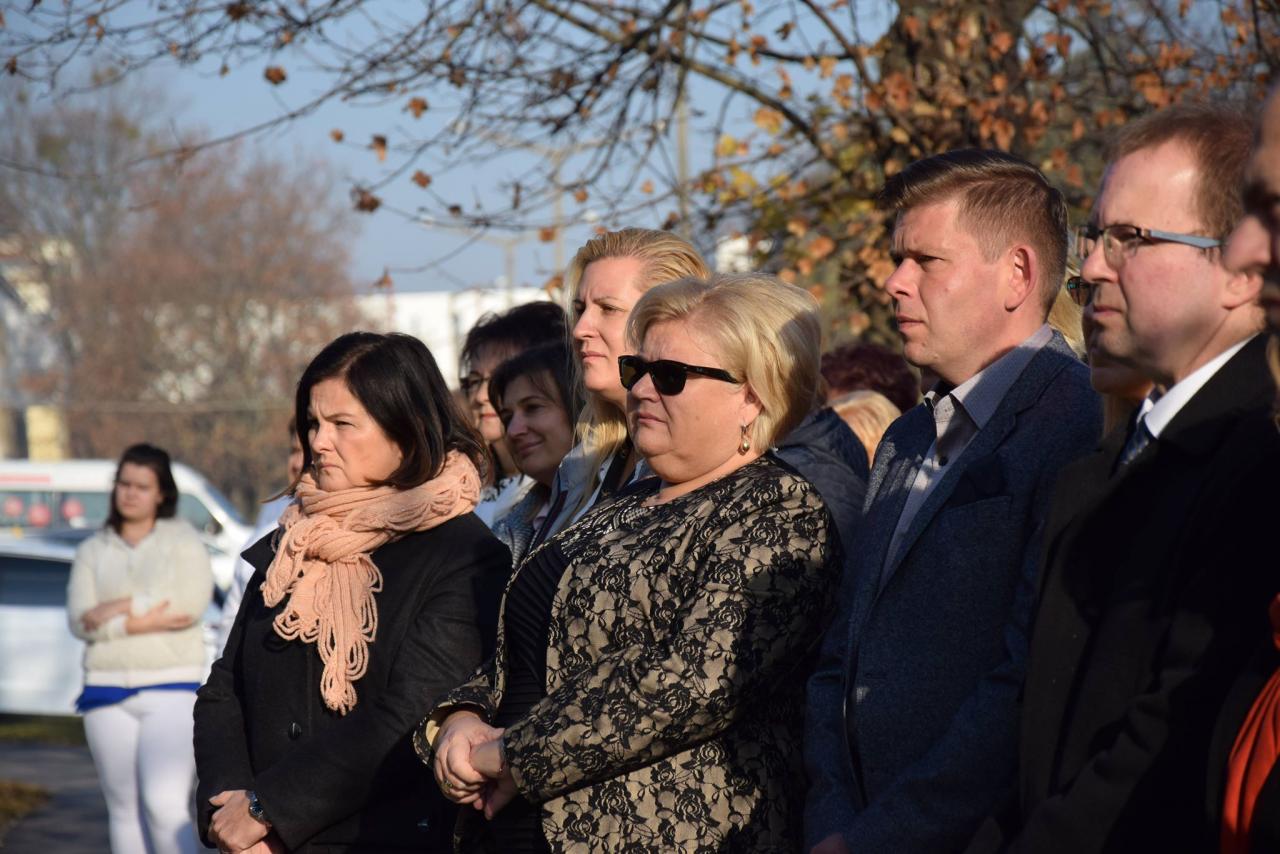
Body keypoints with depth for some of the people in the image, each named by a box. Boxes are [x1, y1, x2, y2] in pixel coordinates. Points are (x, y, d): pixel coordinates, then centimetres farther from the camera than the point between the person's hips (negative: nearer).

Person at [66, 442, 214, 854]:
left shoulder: (184, 541, 5)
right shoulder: (92, 551, 12)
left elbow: (188, 604, -11)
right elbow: (80, 621, -1)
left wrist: (118, 609, -8)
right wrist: (142, 622, -14)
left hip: (172, 690, -3)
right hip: (107, 694, 3)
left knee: (165, 804, -17)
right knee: (125, 810, 5)